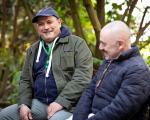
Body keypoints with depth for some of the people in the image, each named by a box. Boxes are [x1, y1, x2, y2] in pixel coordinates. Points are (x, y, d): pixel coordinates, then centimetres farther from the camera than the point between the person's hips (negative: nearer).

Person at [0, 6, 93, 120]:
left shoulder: (77, 43, -2)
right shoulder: (33, 50, 18)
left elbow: (83, 77, -12)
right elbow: (25, 80, 19)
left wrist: (61, 101, -19)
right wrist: (24, 103, 1)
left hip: (67, 104, -6)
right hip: (38, 103, 6)